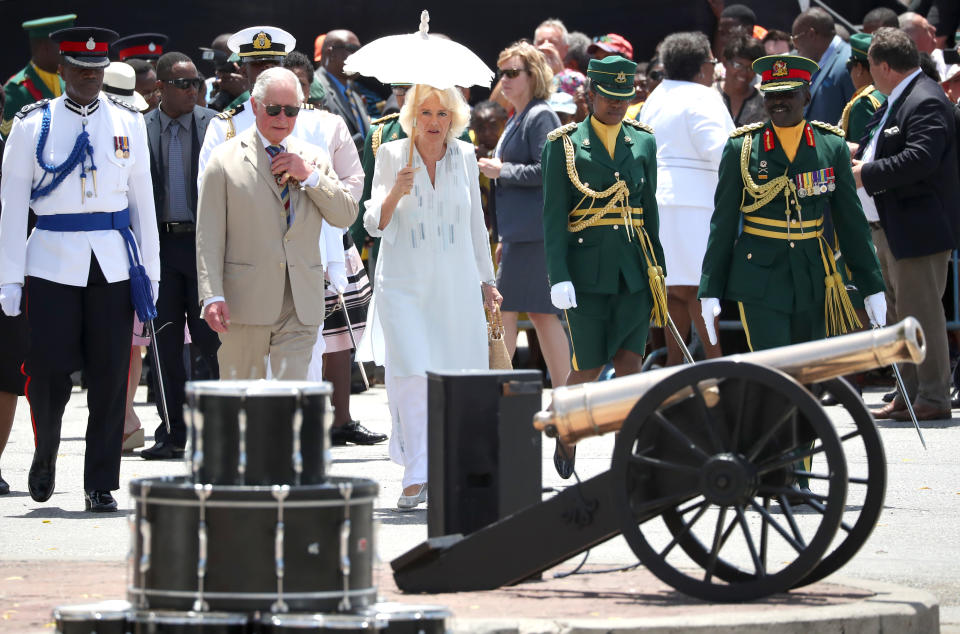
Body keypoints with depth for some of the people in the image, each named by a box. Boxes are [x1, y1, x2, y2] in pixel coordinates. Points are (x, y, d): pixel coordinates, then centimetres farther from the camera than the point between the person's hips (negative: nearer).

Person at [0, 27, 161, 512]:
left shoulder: (128, 122, 9)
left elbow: (142, 198, 12)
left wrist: (150, 271, 9)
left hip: (114, 266, 2)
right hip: (53, 264, -2)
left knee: (110, 376, 0)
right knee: (49, 372, -3)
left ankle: (101, 487, 7)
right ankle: (45, 458, 25)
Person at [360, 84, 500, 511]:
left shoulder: (464, 156, 8)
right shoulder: (391, 155, 0)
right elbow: (374, 224, -2)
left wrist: (486, 279, 22)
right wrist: (395, 193, -21)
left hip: (456, 284, 3)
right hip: (404, 284, -3)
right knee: (410, 374, -16)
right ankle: (416, 477, -17)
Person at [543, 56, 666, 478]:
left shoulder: (642, 142, 11)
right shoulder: (564, 145, 0)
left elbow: (649, 209, 16)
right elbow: (553, 215, -4)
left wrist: (657, 269, 13)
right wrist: (559, 277, -12)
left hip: (634, 270, 3)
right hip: (587, 269, -3)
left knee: (630, 364, -7)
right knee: (589, 368, 1)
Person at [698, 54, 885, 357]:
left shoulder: (832, 147, 4)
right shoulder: (742, 148, 0)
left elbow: (851, 221, 8)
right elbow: (723, 222, 3)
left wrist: (872, 286, 6)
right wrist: (710, 291, 0)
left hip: (813, 279, 3)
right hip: (761, 280, -3)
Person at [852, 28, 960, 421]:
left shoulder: (925, 102, -17)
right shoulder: (896, 101, 17)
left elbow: (919, 159, -28)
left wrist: (865, 175, -22)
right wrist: (862, 157, 6)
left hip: (918, 228, -11)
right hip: (890, 228, 11)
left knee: (921, 312, -8)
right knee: (901, 315, 15)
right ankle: (910, 394, 21)